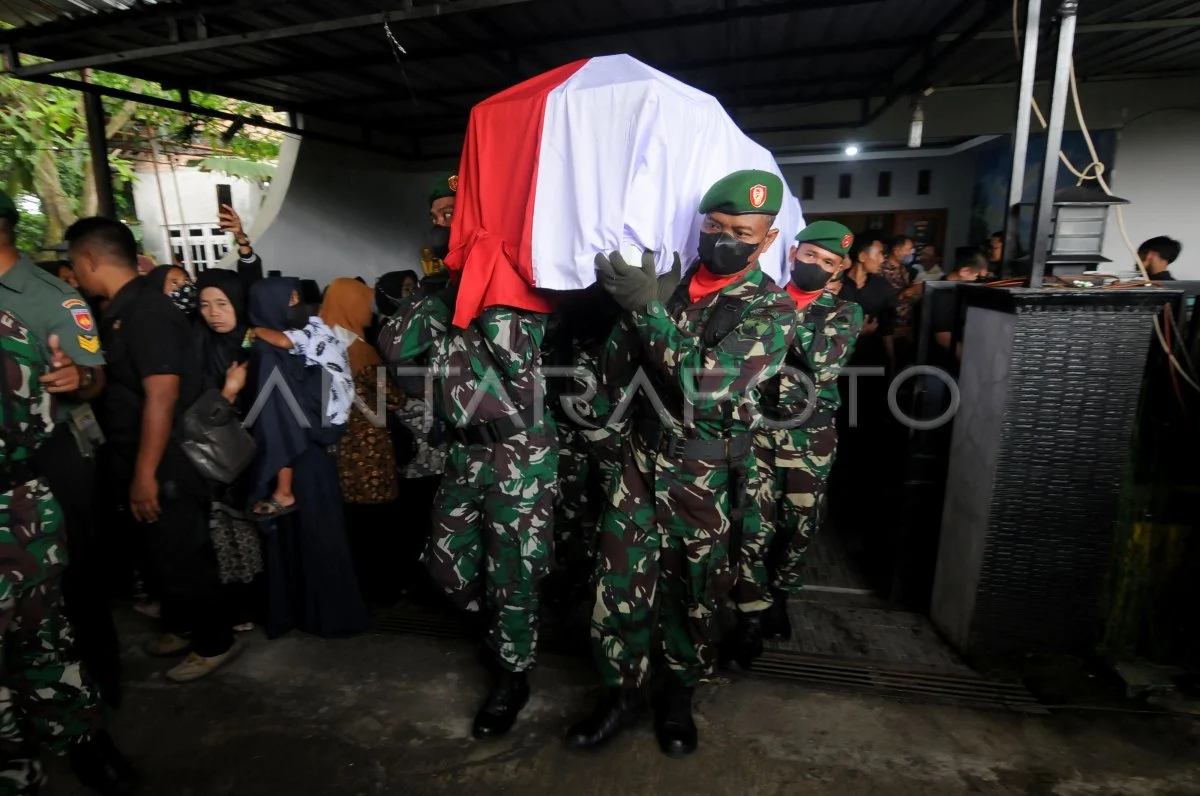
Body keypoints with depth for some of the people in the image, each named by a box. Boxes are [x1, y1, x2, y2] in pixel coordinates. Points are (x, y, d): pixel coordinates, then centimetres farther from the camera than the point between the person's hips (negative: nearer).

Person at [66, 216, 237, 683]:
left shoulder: (146, 313, -20)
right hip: (144, 464, 9)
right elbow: (119, 388, 15)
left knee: (182, 558, 4)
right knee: (166, 554, 21)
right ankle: (181, 625, 40)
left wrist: (146, 474, -24)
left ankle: (214, 643, 21)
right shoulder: (123, 311, 11)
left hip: (166, 468, -9)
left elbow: (162, 397, -25)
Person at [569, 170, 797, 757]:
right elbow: (631, 355, 18)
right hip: (642, 452, 4)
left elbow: (708, 387, -25)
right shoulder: (675, 280, 3)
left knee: (692, 589, 13)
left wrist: (646, 309, -29)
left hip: (703, 473, -3)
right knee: (620, 578, 8)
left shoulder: (771, 310, -11)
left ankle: (678, 696, 37)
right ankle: (622, 693, 30)